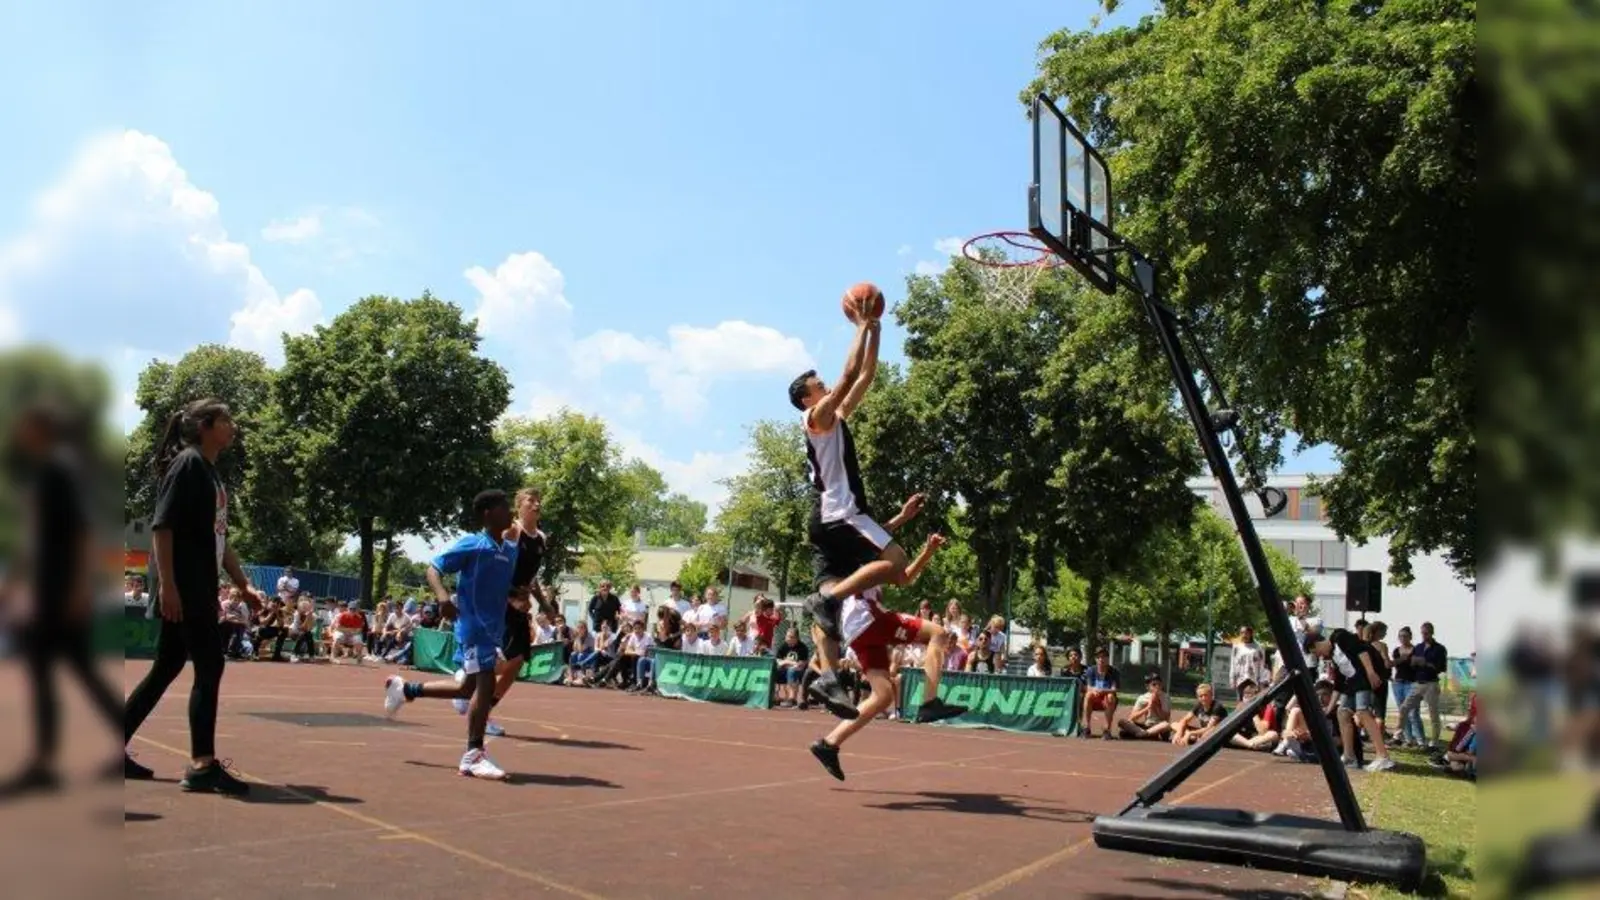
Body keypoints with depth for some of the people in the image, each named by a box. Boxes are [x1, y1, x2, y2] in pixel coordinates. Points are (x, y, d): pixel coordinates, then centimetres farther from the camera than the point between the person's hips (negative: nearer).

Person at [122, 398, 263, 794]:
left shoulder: (212, 474, 18)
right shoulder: (188, 463, -9)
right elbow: (161, 526, -17)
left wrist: (245, 585, 20)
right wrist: (167, 585, -23)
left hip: (200, 588, 10)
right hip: (183, 587, -10)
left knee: (166, 669, 14)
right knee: (209, 667, -10)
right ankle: (201, 766, -6)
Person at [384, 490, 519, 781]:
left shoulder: (511, 550, 10)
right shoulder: (472, 544, -11)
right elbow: (433, 568, -11)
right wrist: (442, 595, -29)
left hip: (494, 629, 8)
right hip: (473, 627, -8)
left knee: (467, 687, 15)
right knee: (486, 685, -11)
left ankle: (405, 689, 34)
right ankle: (473, 756, -2)